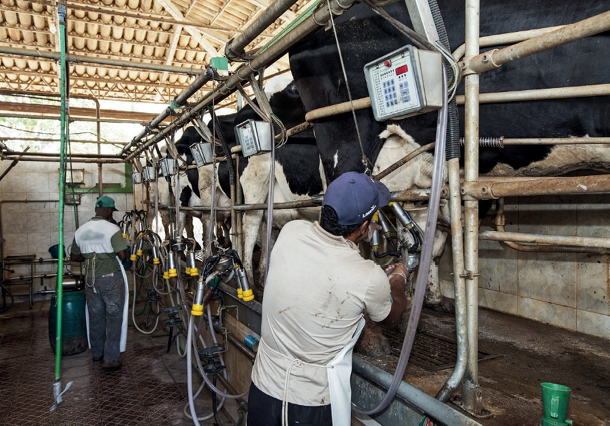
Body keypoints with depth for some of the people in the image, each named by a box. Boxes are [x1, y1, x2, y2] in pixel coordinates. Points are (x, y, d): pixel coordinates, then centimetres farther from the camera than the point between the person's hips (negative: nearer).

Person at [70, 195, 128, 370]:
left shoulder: (81, 230, 5)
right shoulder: (112, 229, -14)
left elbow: (74, 257, 13)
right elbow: (122, 255, -19)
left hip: (91, 279, 6)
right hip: (111, 279, -6)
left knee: (95, 317, 17)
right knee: (113, 318, 2)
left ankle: (97, 353, 31)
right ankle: (110, 359, 3)